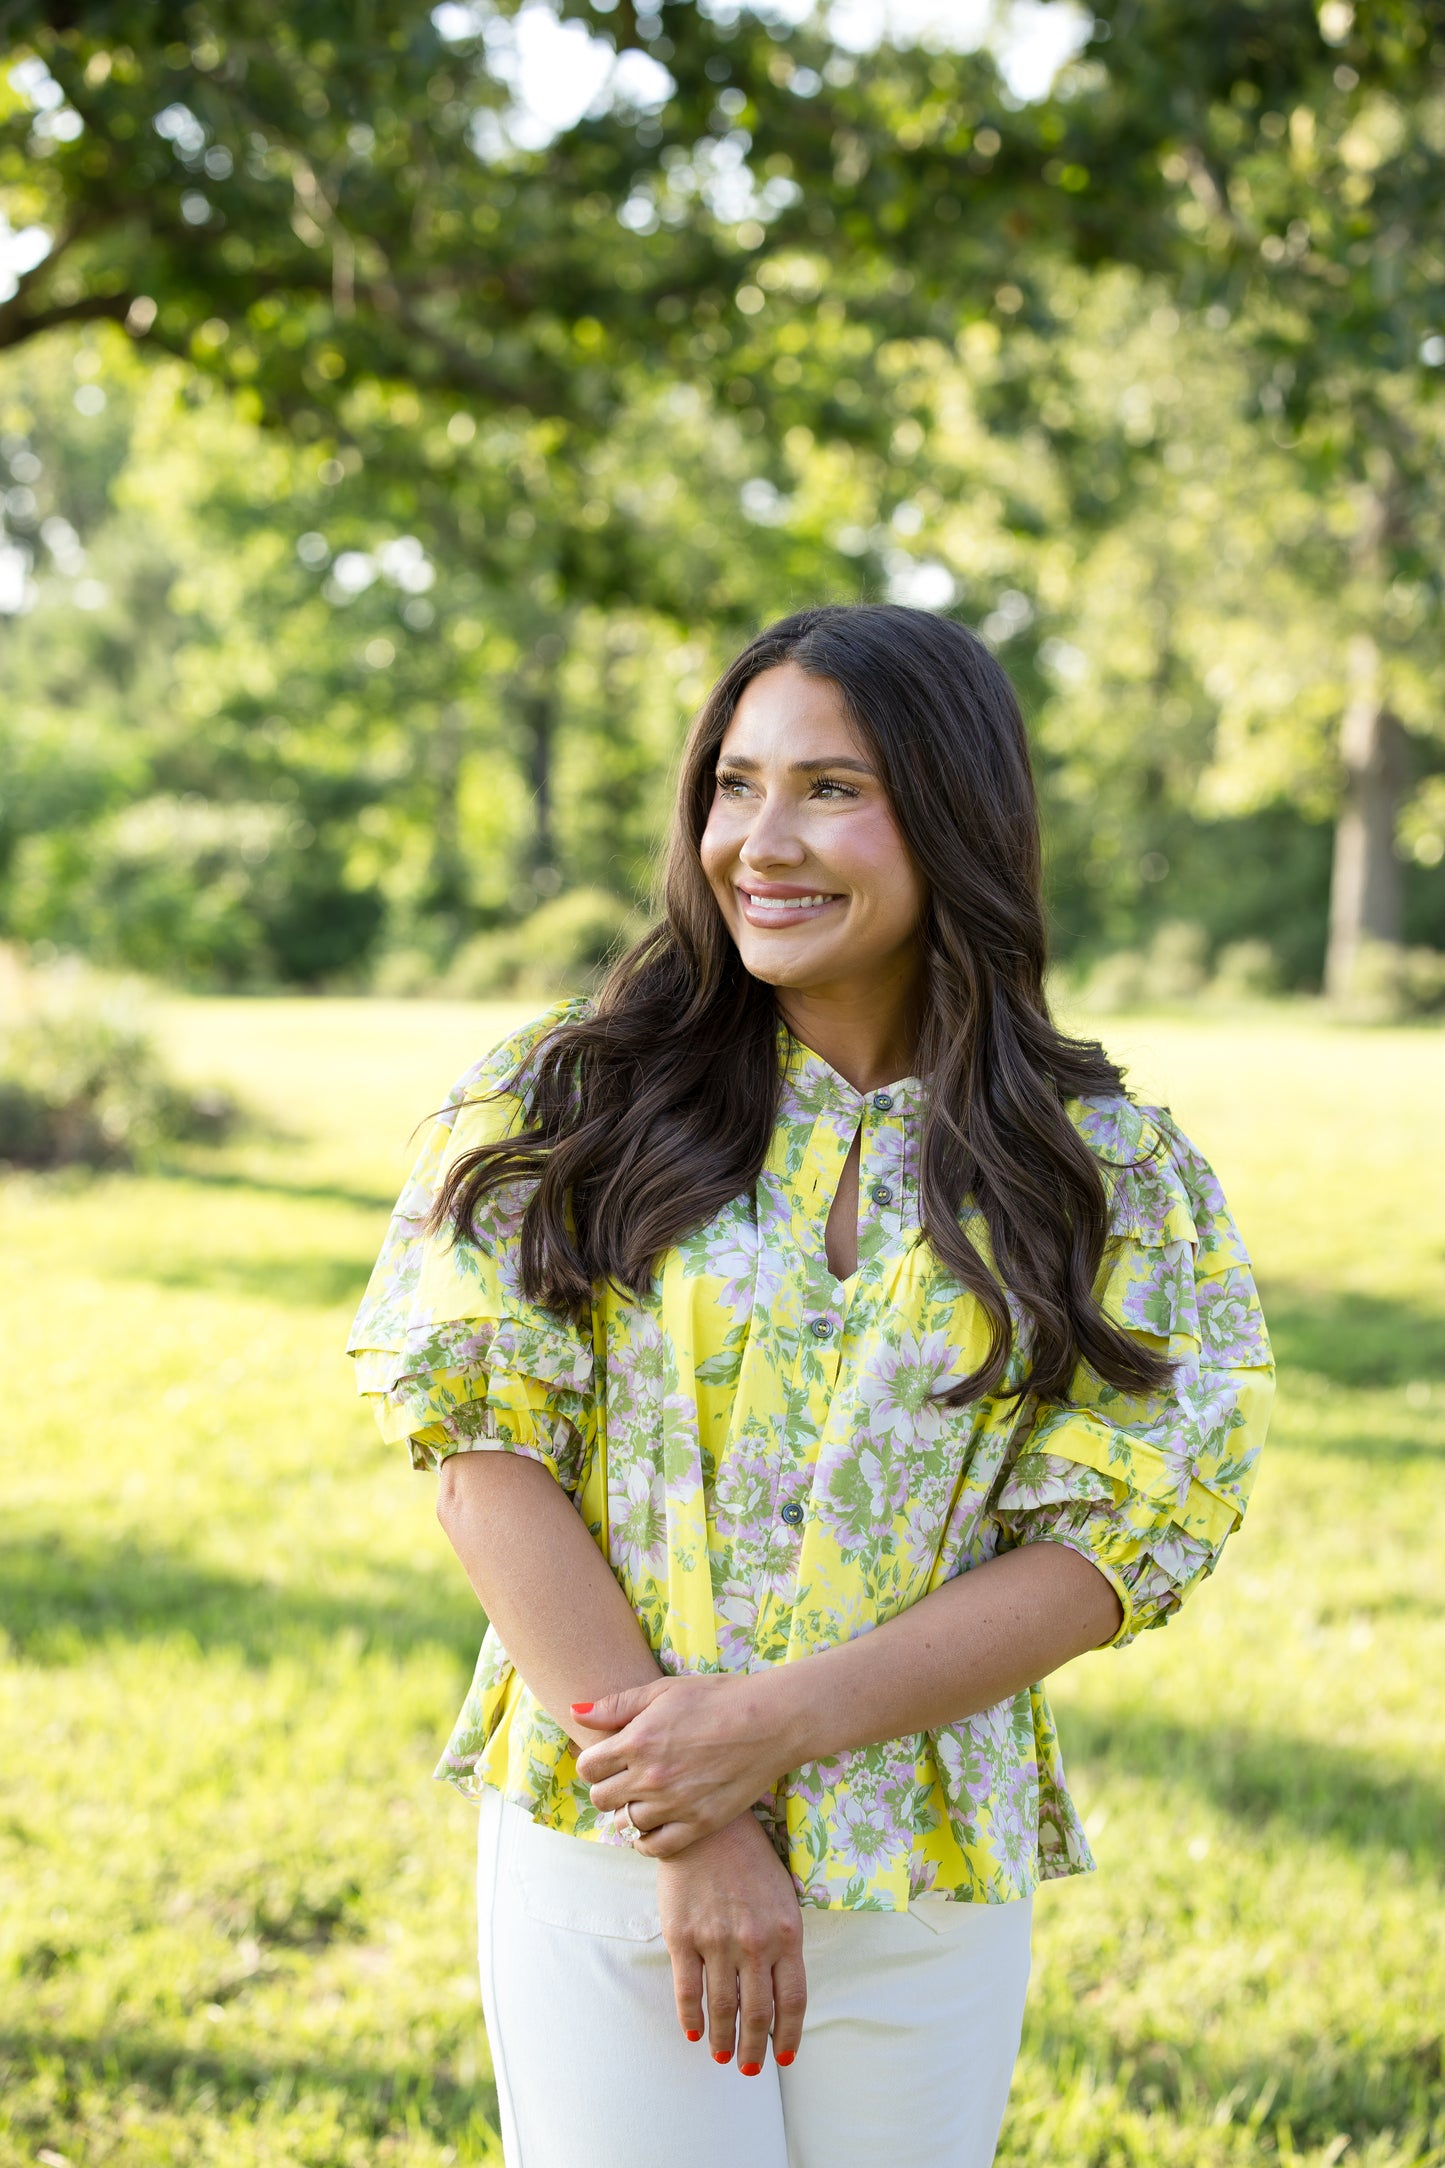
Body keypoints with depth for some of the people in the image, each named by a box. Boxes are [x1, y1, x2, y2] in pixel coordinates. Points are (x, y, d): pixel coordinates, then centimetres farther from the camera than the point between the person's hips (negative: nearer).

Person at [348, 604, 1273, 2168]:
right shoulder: (566, 1104, -2)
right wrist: (695, 1837, -14)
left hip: (928, 1890, 1)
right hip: (603, 1851, -1)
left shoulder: (1110, 1174, 0)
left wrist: (780, 1721, -17)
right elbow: (492, 1466, -7)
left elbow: (1107, 1552, -5)